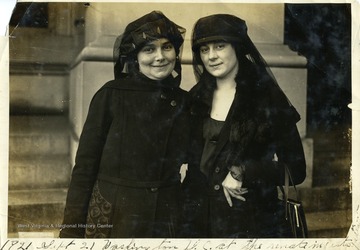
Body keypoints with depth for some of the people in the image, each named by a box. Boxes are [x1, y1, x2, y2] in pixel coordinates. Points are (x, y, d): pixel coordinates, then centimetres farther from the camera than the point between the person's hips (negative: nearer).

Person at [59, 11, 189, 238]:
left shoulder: (185, 102, 1)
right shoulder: (111, 95, -9)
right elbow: (85, 166, -9)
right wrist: (71, 231, -10)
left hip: (166, 220, 3)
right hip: (112, 219, -3)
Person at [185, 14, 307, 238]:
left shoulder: (268, 99, -9)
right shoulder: (196, 99, 3)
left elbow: (296, 170, -9)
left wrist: (242, 172, -16)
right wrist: (218, 182, -3)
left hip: (251, 221, -3)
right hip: (201, 218, 4)